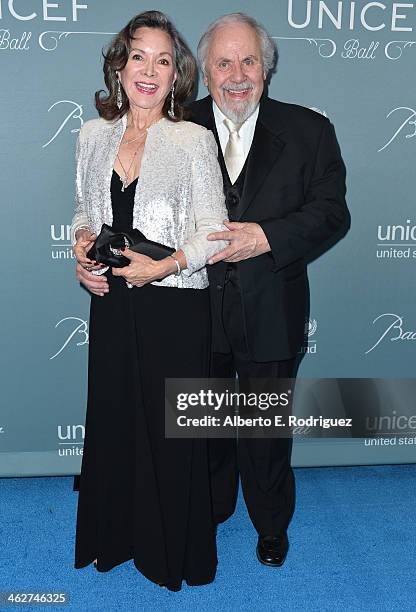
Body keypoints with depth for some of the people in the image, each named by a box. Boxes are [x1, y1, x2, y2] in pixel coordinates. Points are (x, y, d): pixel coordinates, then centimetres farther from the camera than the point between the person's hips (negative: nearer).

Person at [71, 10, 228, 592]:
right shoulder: (94, 134, 7)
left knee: (171, 428, 7)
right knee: (112, 419, 15)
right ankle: (116, 537, 39)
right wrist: (82, 243, -2)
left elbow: (214, 233, -7)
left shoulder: (194, 140, -6)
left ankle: (173, 550, 31)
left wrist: (170, 263, -22)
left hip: (174, 306, -4)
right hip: (112, 303, 4)